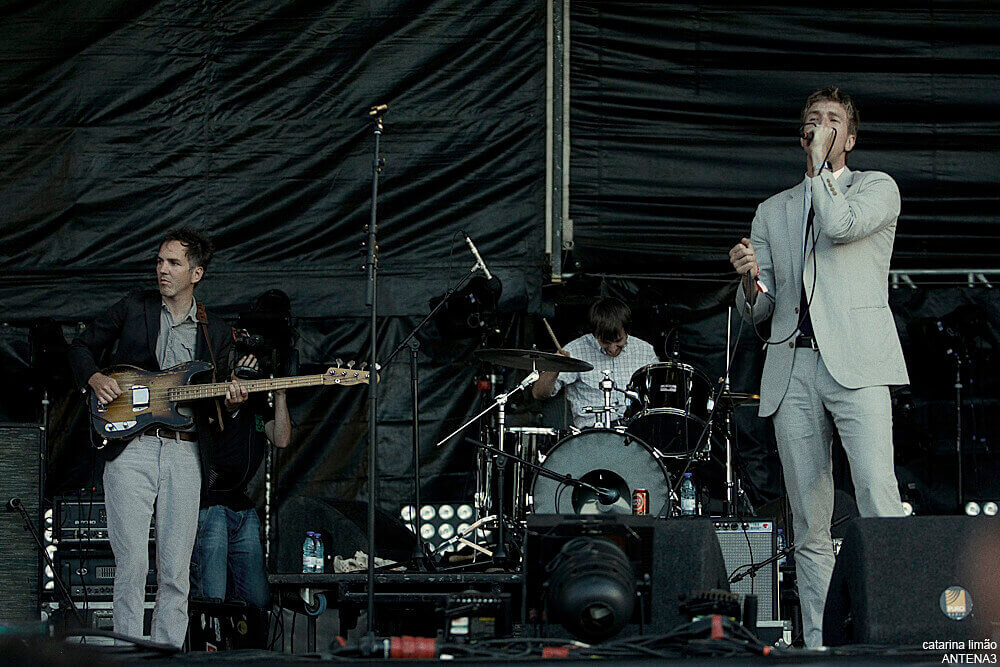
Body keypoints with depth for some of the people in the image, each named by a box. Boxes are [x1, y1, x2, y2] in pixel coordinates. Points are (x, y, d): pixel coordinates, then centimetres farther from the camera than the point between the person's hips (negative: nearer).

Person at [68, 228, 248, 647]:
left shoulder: (215, 332, 14)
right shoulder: (134, 308, 10)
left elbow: (217, 409, 16)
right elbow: (82, 347, 17)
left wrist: (230, 403, -6)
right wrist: (95, 379, -2)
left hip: (185, 455, 2)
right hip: (130, 447, -2)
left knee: (175, 573, 0)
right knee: (132, 563, -11)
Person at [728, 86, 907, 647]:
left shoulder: (877, 187, 13)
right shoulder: (773, 212, 24)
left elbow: (841, 225, -10)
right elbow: (757, 312, 21)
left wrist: (820, 161, 3)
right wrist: (750, 279, -1)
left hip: (855, 362, -4)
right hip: (793, 368, 4)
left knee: (877, 492, -22)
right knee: (810, 522, 0)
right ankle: (820, 646, 0)